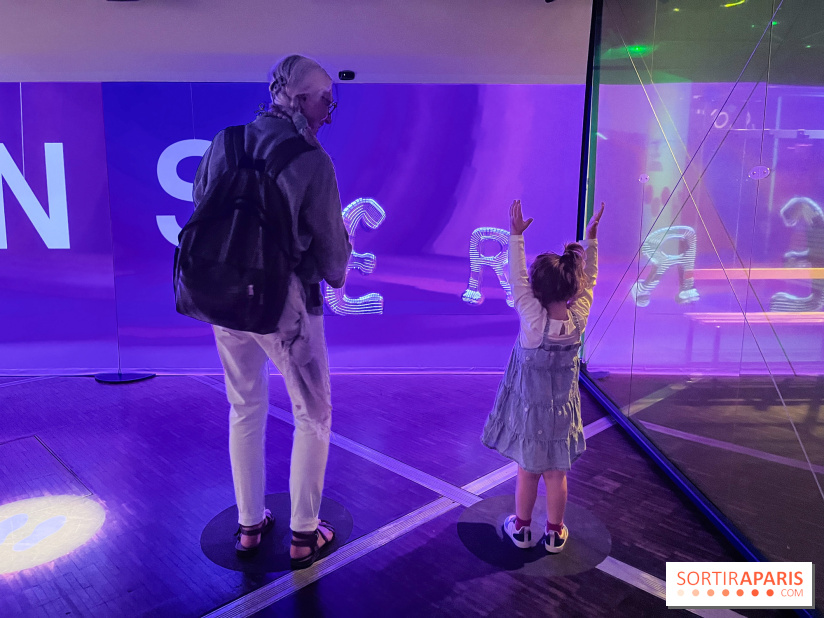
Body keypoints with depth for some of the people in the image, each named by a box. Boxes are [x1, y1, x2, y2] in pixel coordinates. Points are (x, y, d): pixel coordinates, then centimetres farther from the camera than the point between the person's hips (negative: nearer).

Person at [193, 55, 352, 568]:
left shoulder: (225, 143, 2)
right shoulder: (312, 161, -13)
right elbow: (332, 246, -8)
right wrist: (336, 277, 14)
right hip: (284, 303, -5)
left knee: (246, 410, 21)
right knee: (313, 415, 13)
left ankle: (249, 525, 33)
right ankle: (305, 535, 22)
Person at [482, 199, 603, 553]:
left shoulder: (534, 319, -26)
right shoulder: (579, 317, -15)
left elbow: (517, 279, -23)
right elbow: (588, 279, -1)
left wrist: (516, 235, -21)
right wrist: (591, 238, 5)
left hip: (529, 409, -3)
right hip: (562, 411, 3)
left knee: (527, 472, 14)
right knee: (556, 475, 16)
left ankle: (522, 528, 32)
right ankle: (554, 533, 31)